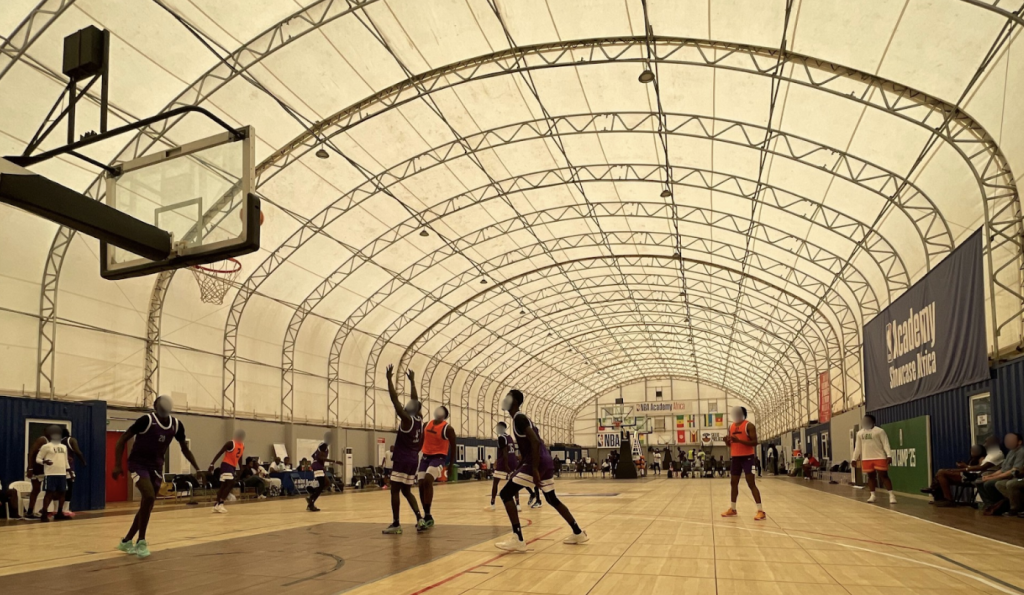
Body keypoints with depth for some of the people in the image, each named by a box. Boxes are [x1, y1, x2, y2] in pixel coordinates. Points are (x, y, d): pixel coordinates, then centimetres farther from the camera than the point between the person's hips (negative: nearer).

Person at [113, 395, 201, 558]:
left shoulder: (177, 425, -2)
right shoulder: (146, 420, -18)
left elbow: (185, 449, 11)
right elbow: (122, 440, -12)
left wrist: (198, 469, 5)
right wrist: (117, 465, -19)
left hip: (156, 466, 6)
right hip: (138, 464, -6)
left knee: (148, 505, 10)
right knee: (149, 497, -25)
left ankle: (126, 541, 27)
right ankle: (141, 542, -12)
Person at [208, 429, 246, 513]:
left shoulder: (242, 445, 12)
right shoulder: (230, 443, -13)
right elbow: (220, 453, -14)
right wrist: (212, 464, -20)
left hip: (233, 466, 8)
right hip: (226, 465, -8)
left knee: (224, 485, 9)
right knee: (230, 484, -19)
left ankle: (217, 505, 13)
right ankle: (220, 504, -16)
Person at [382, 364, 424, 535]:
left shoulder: (407, 419, -14)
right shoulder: (420, 419, 6)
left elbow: (395, 400, -18)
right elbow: (415, 400, 20)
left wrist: (389, 378, -16)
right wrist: (412, 381, 29)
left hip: (402, 460, -8)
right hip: (413, 459, 8)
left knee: (395, 490, -2)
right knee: (406, 491, 16)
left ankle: (396, 524, -2)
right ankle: (419, 518, 6)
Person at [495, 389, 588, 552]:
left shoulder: (519, 418, -9)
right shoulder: (522, 418, 21)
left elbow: (535, 442, -21)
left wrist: (534, 470, -24)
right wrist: (518, 469, 28)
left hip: (537, 462, -10)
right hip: (546, 461, 10)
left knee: (506, 494, -8)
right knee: (552, 499, 24)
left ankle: (518, 539, -12)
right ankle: (578, 533, 31)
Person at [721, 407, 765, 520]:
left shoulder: (749, 425, -10)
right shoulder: (731, 426, 11)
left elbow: (755, 442, -16)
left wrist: (739, 440, -27)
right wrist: (727, 441, -7)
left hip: (747, 457, -7)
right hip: (735, 457, 7)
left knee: (751, 483, -11)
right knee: (733, 482, 12)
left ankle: (761, 511, -9)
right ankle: (732, 509, 24)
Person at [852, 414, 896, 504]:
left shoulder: (879, 431, -3)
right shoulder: (860, 433, 13)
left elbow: (886, 444, -8)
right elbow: (858, 447, 17)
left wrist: (889, 455, -19)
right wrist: (854, 459, 14)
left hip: (879, 458, -5)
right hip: (866, 459, 5)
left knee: (884, 476, -5)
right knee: (870, 476, 9)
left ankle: (891, 495, 0)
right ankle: (872, 495, 17)